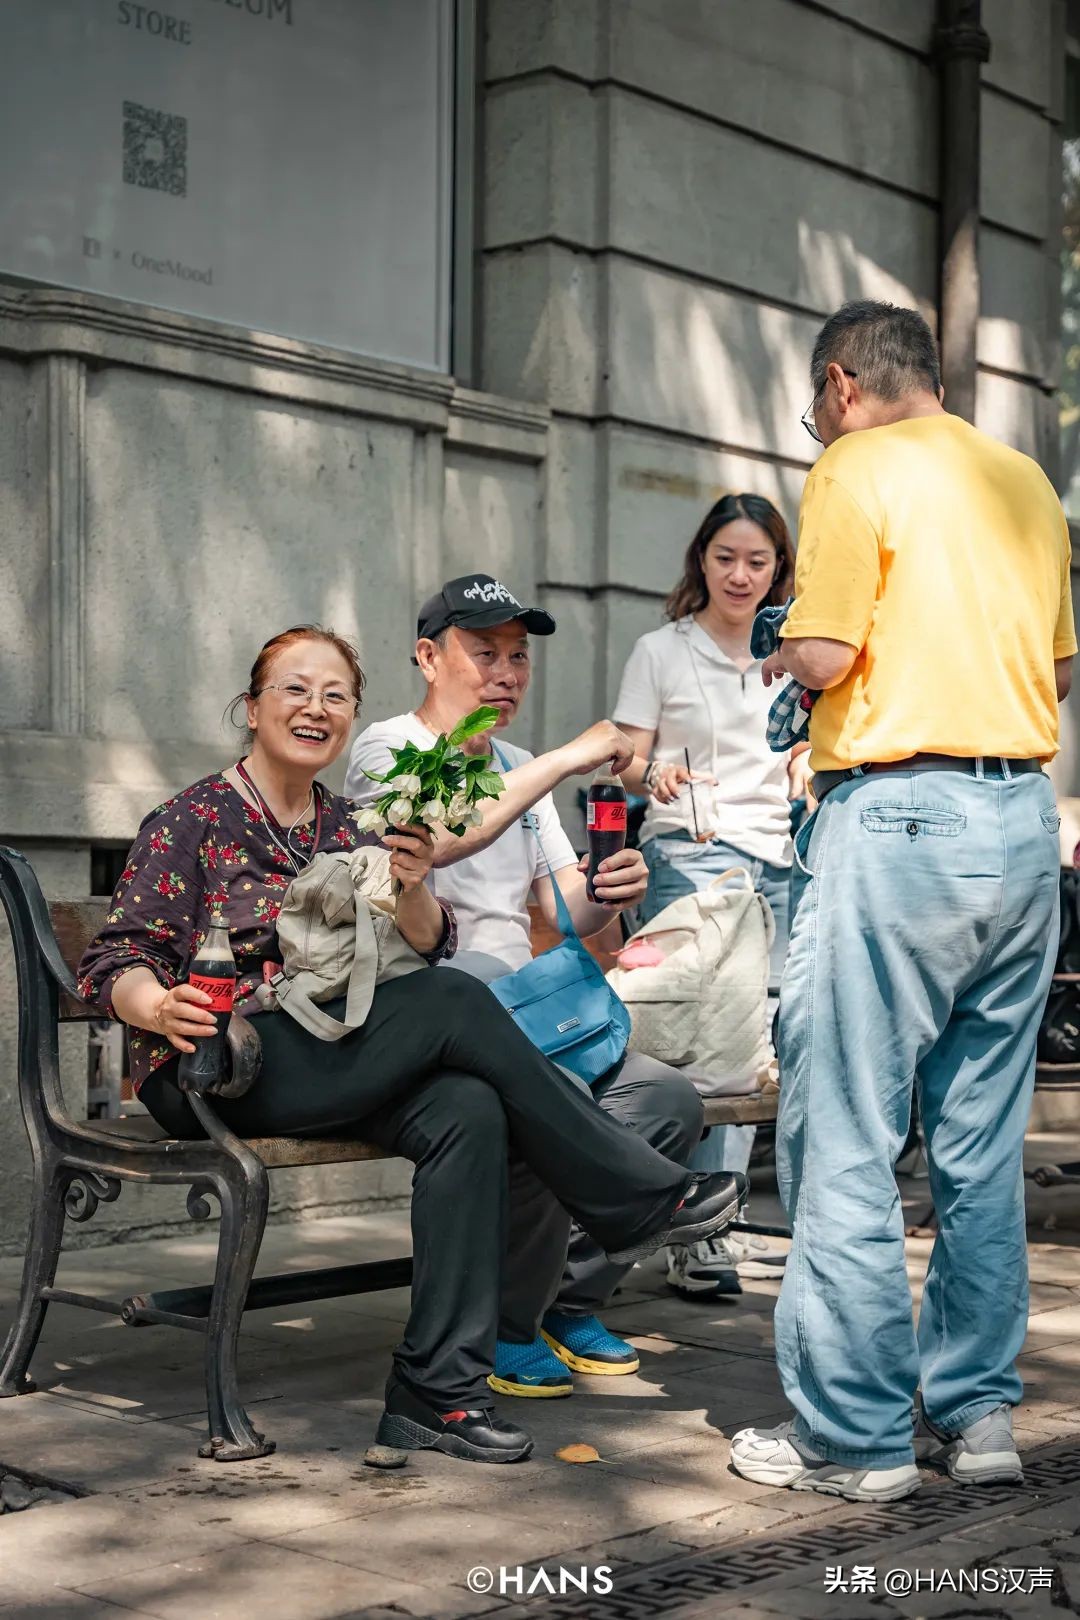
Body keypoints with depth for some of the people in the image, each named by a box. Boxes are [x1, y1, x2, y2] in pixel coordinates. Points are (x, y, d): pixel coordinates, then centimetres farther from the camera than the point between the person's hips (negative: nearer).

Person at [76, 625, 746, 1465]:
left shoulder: (346, 826, 16)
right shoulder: (195, 819, -1)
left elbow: (428, 946, 9)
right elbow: (116, 959, -7)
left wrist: (413, 889, -14)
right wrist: (160, 1007, -29)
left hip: (328, 1064, 6)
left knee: (468, 1109, -27)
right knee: (453, 1004, -25)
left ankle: (438, 1389, -26)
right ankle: (650, 1194, -14)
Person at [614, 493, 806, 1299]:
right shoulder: (661, 651, 4)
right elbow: (626, 761, 0)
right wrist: (652, 774, -21)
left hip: (776, 861, 5)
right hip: (691, 856, -5)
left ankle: (720, 1225, 13)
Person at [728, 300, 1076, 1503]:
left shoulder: (858, 471, -4)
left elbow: (824, 653, -13)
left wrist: (779, 659, 8)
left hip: (899, 816, -7)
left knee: (844, 1138, -1)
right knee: (983, 1140, 13)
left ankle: (853, 1435, 3)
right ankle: (976, 1411, 19)